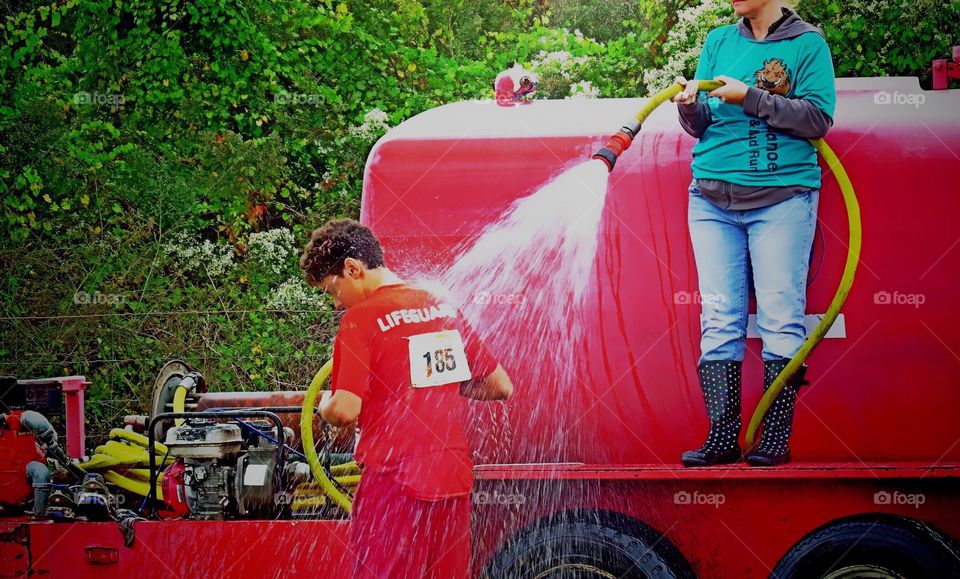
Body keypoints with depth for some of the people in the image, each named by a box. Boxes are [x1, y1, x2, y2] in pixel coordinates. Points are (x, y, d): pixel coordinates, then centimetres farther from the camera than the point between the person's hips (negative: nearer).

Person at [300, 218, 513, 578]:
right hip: (454, 480, 6)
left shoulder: (360, 318, -10)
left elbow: (345, 410, -19)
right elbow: (501, 386, 13)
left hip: (394, 482, -6)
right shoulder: (443, 309, 10)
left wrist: (324, 404, 3)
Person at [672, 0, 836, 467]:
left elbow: (818, 118, -9)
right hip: (713, 198, 4)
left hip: (782, 197, -4)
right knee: (719, 322, 1)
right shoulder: (718, 42, 13)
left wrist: (751, 98, -15)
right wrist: (690, 106, -11)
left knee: (781, 318, -4)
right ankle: (722, 438, 2)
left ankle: (775, 439, 1)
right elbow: (701, 125, 11)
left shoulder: (807, 43, 1)